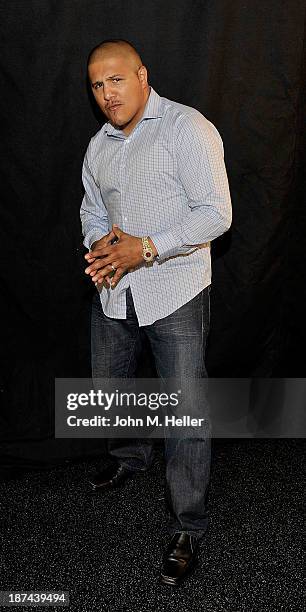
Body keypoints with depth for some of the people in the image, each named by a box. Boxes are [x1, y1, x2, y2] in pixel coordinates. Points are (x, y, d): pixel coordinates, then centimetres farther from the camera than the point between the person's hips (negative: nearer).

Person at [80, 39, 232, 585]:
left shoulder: (186, 128, -10)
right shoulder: (98, 146, 12)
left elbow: (215, 214, -16)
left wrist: (146, 248, -22)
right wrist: (98, 245, -1)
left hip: (174, 292, -7)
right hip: (113, 290, 7)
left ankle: (186, 528, 11)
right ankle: (131, 456, 50)